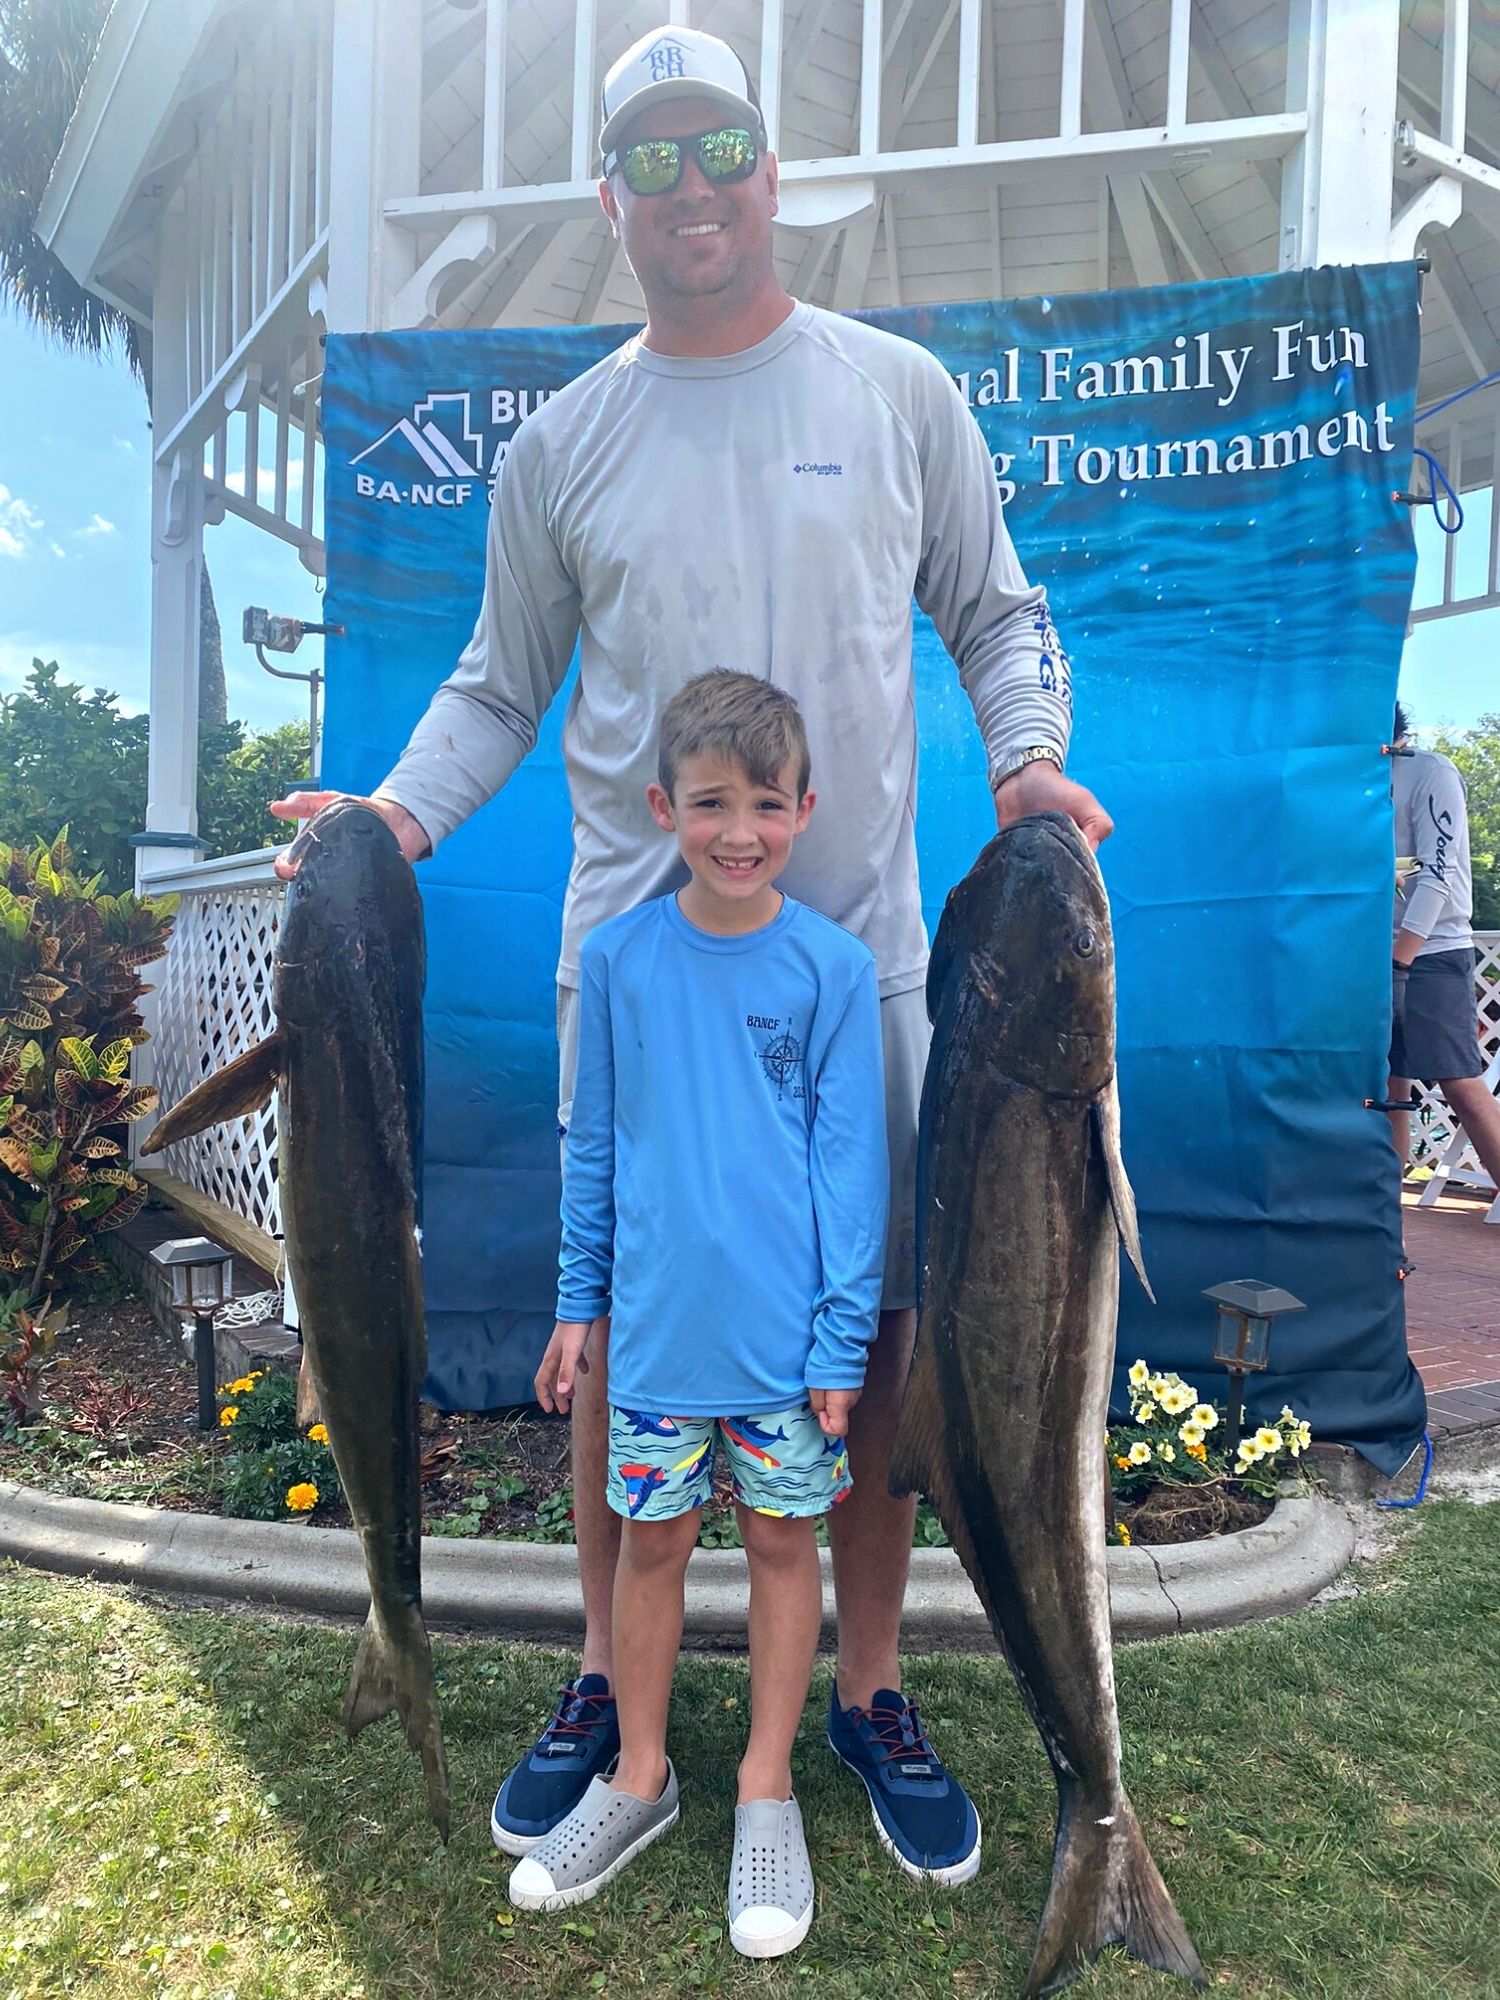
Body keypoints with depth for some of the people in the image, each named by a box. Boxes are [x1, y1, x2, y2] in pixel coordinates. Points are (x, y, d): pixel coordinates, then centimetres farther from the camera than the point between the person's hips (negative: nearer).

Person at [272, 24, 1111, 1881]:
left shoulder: (899, 390, 9)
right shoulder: (561, 442, 10)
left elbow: (996, 612, 14)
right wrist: (398, 811, -4)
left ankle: (869, 1691, 28)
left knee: (878, 1312, 5)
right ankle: (608, 1682, 29)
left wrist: (1029, 752, -6)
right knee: (616, 1314, 7)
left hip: (857, 945, 0)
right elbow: (498, 684, 13)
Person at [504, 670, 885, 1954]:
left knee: (783, 1540, 13)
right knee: (651, 1538, 15)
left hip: (788, 1327, -1)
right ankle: (641, 1777, 38)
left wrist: (843, 1335, -7)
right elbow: (594, 1142, 5)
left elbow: (851, 1159, -6)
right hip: (658, 1318, 2)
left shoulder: (833, 968, -8)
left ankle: (766, 1788, 35)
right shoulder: (619, 958, -3)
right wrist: (577, 1302, 7)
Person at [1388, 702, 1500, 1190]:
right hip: (1380, 955, 6)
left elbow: (1436, 872, -15)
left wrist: (1399, 959, -20)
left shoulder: (1430, 771, -7)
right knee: (1388, 1088, 7)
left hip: (1432, 954, -6)